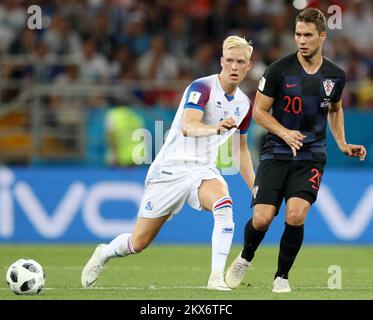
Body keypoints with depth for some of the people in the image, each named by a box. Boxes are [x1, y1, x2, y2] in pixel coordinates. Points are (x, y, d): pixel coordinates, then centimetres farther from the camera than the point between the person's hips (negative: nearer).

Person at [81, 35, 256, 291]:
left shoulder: (244, 104, 7)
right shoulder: (202, 87, -15)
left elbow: (241, 149, 21)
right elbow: (188, 127, -31)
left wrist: (255, 187, 15)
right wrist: (215, 128, -51)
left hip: (203, 170, 4)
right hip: (171, 168, -4)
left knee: (224, 204, -33)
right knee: (138, 243, 3)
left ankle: (217, 277, -33)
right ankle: (104, 254, 37)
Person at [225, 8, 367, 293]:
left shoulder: (335, 76, 3)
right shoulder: (280, 69, -7)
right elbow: (258, 111, -2)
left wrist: (343, 144, 12)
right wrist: (284, 133, -17)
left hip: (311, 157, 1)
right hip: (276, 153, -1)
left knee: (295, 216, -20)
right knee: (262, 219, -11)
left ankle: (282, 277, 2)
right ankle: (245, 259, 23)